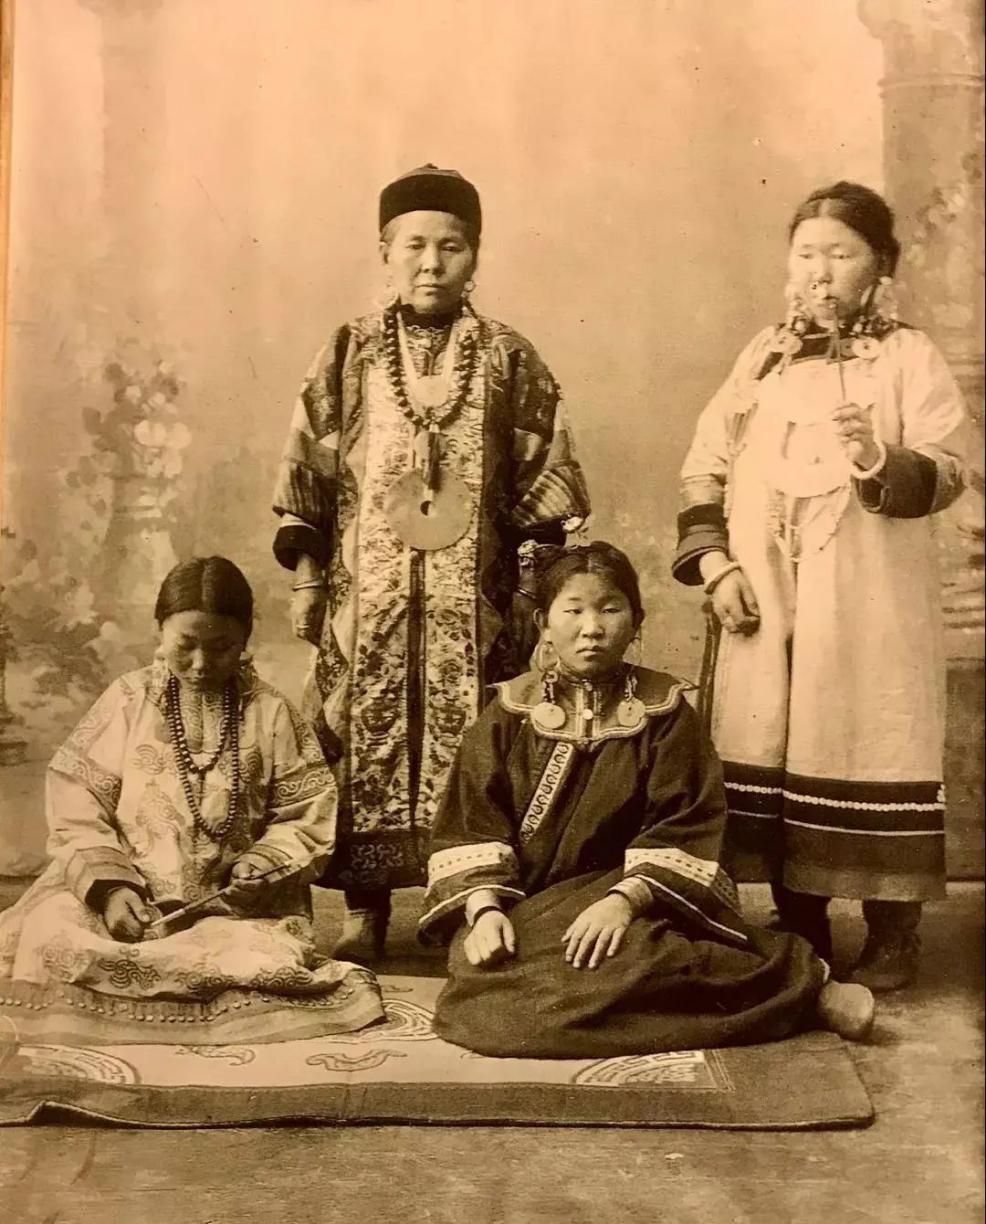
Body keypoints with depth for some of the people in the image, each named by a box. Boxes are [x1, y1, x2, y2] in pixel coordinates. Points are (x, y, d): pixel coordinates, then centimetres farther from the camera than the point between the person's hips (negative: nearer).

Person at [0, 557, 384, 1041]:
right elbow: (75, 799, -2)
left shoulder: (271, 713, 2)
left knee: (269, 961, -30)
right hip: (128, 896, 0)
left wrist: (264, 870, -16)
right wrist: (108, 883, -16)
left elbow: (307, 818, 3)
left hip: (235, 903, 1)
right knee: (51, 940, -28)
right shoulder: (128, 699, 2)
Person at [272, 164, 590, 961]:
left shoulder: (510, 362, 4)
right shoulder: (347, 357, 6)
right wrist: (307, 579, 2)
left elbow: (545, 486, 3)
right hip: (366, 598, 1)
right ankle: (364, 914, 17)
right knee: (363, 747, 4)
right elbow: (306, 478, 7)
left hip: (472, 603, -1)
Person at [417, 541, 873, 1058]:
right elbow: (470, 823, 0)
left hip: (622, 890, -2)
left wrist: (623, 900, -23)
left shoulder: (663, 710, 3)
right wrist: (484, 910, -16)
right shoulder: (509, 712, 7)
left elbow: (685, 827, -7)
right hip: (524, 904, 2)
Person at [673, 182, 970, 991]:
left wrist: (883, 460, -30)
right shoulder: (764, 356, 14)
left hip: (868, 604, -4)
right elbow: (705, 464, 11)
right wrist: (713, 562, -1)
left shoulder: (910, 356, 2)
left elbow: (949, 468, -10)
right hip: (765, 603, 4)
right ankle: (799, 933, 22)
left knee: (870, 756, -3)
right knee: (772, 756, 7)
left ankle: (892, 941, 12)